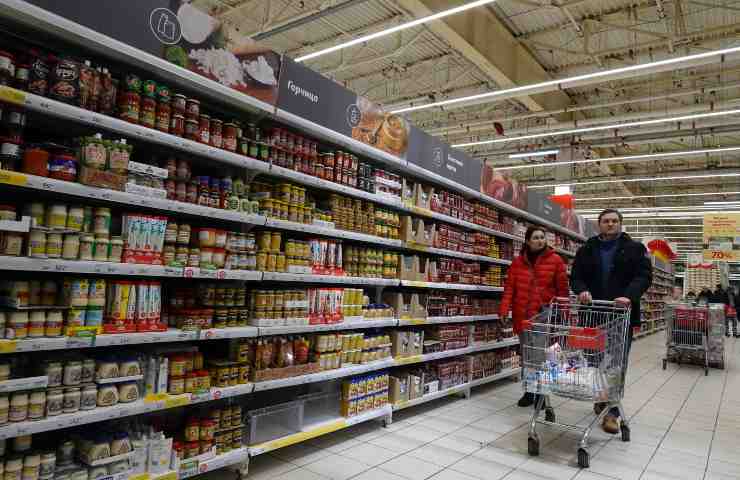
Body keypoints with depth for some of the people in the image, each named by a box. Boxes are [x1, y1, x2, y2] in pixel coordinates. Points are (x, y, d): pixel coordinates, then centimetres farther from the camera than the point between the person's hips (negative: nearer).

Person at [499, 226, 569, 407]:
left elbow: (562, 288, -1)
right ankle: (529, 391, 26)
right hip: (522, 316, 3)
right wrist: (504, 310, -6)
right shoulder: (518, 261, 7)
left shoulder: (555, 260, -1)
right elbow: (509, 287, 4)